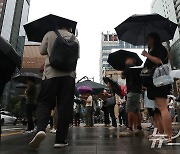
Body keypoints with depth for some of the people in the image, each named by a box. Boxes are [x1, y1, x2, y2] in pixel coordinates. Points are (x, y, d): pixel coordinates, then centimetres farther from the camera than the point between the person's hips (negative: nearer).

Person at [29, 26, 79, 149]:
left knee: (44, 102, 6)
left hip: (51, 73, -1)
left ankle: (41, 129, -18)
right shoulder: (74, 39, 12)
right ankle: (60, 140, 5)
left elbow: (42, 51, 13)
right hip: (69, 74, 1)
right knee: (65, 106, 2)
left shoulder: (50, 34, 9)